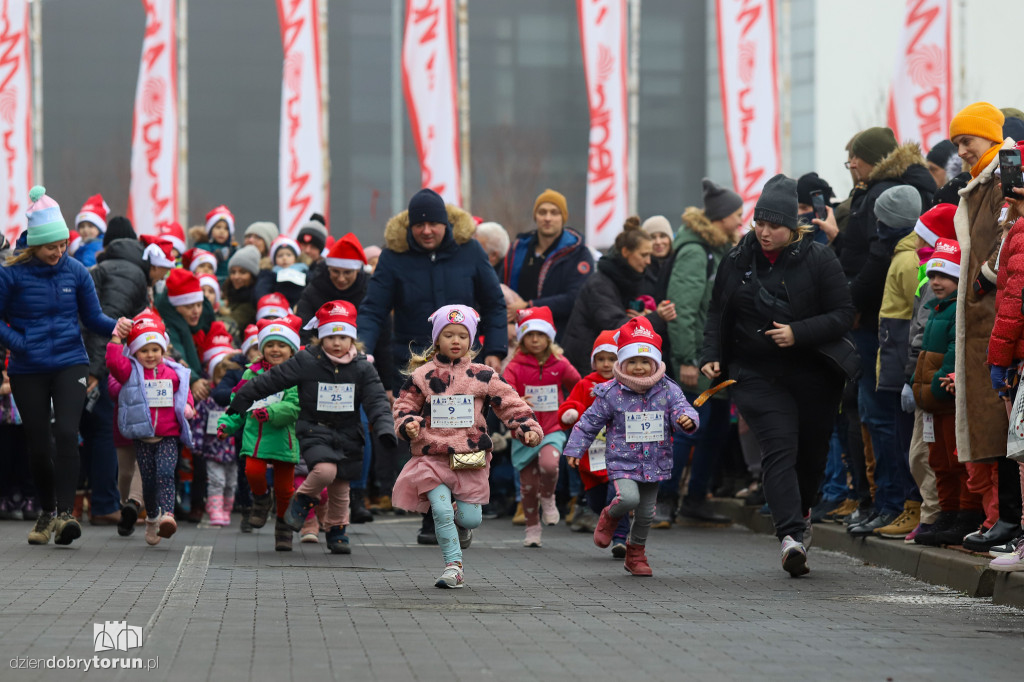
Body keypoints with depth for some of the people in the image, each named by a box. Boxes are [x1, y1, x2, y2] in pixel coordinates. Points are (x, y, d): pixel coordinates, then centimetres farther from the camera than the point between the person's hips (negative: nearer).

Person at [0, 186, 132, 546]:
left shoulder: (75, 271, 2)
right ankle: (46, 510, 26)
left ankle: (65, 513, -20)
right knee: (39, 445, 4)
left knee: (66, 433, -19)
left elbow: (93, 317, 7)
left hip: (69, 364, 1)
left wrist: (114, 325, -13)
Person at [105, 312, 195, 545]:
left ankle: (167, 514, -32)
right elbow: (114, 363, -15)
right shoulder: (131, 372, 3)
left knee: (165, 473, -19)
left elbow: (184, 392, 19)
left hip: (169, 436, 0)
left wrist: (187, 406, -1)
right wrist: (115, 339, -15)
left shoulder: (173, 373, 9)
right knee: (149, 480, 5)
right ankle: (152, 519, 23)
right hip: (143, 437, 0)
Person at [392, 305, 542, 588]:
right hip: (433, 456, 0)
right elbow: (404, 406, 11)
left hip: (471, 458, 0)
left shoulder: (482, 376, 3)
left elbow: (509, 403, 4)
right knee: (441, 511, -14)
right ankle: (453, 565, 0)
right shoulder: (422, 375, 4)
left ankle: (461, 525, 37)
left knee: (470, 517, -1)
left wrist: (528, 428, -9)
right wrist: (408, 425, -10)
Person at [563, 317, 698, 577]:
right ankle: (610, 517, 9)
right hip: (622, 460, -3)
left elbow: (682, 409, -11)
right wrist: (574, 449, 2)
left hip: (654, 463, 3)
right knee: (628, 498, -27)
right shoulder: (611, 394, -7)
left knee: (646, 513, 11)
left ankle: (636, 553, 33)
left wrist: (687, 419, -35)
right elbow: (589, 422, 1)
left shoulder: (668, 390, -2)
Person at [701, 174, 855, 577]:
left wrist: (798, 333, -18)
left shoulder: (818, 259, -4)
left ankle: (800, 512, 40)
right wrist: (711, 356, -1)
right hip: (757, 374, 0)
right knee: (780, 448, -18)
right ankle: (791, 534, -30)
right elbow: (717, 314, 14)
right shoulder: (738, 261, 5)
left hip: (814, 375, 0)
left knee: (812, 452, 10)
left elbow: (844, 314, -6)